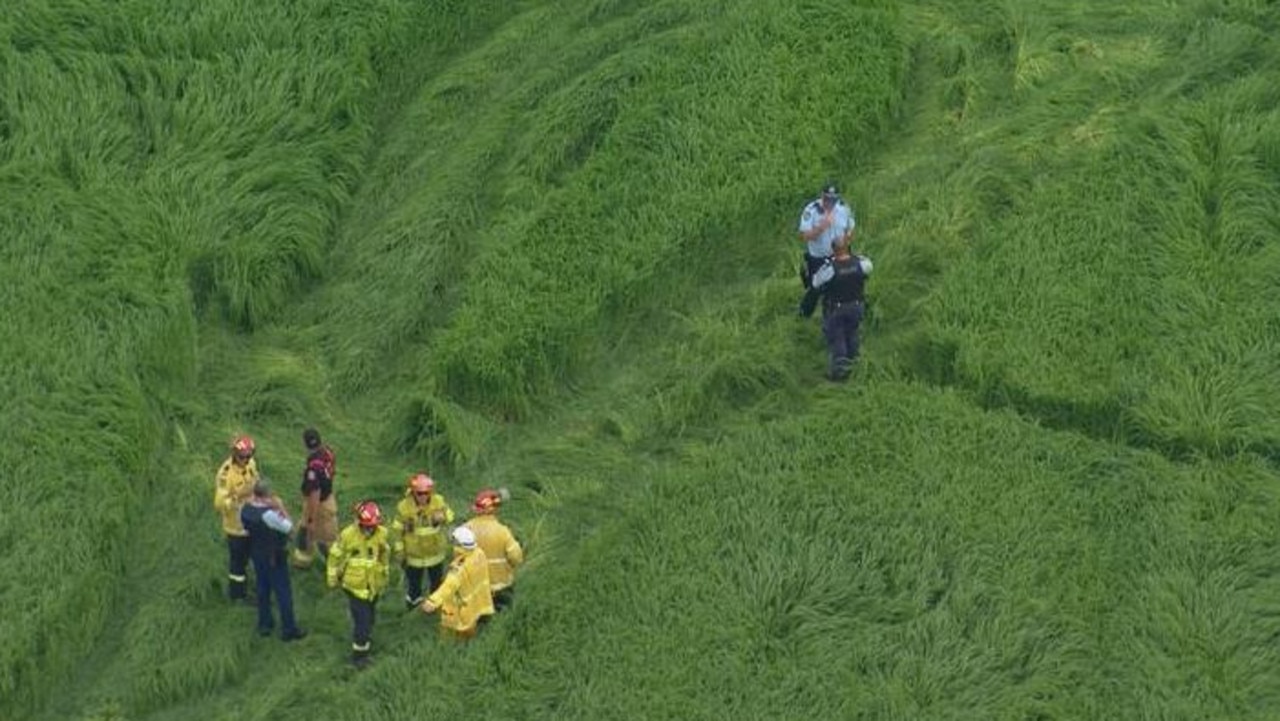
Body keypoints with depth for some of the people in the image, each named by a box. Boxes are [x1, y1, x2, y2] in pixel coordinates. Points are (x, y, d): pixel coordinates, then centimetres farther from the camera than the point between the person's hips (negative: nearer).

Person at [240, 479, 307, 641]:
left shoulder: (245, 509, -11)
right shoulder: (269, 514, -33)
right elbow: (288, 527, -21)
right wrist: (281, 508, -21)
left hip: (256, 554, 7)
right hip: (274, 558, -7)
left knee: (262, 589, 23)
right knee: (283, 591, 7)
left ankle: (264, 624, 35)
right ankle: (289, 629, 17)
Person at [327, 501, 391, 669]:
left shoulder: (381, 534, -11)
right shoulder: (347, 535, -23)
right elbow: (335, 557, -8)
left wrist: (384, 575, 19)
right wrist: (333, 579, 1)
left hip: (374, 584, 4)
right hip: (355, 585, -4)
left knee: (370, 617, 21)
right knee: (361, 620, -8)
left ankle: (366, 640, 45)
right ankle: (359, 654, 4)